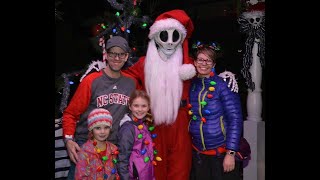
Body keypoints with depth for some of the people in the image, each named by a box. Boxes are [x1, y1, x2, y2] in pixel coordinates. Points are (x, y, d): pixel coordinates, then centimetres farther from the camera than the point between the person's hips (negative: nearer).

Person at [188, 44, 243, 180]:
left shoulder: (224, 84, -11)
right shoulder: (191, 85, 3)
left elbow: (235, 119, -13)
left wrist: (231, 153, -16)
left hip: (222, 152, -4)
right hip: (197, 153, 4)